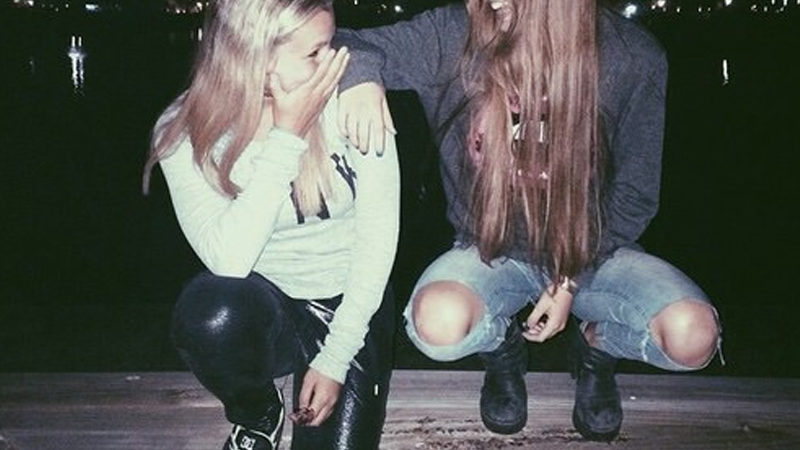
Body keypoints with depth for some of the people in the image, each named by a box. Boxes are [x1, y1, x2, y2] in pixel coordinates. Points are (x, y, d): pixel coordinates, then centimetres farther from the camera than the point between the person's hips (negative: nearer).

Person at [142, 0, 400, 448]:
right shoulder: (187, 132, -16)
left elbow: (378, 235, -11)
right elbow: (229, 259, -28)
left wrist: (334, 359, -13)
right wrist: (288, 136, -30)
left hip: (351, 308, 1)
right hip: (265, 307, 0)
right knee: (214, 312, -34)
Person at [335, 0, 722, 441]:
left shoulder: (633, 58, -13)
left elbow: (635, 190, -5)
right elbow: (345, 43, -6)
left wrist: (573, 280, -11)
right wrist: (360, 73, -31)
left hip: (592, 250, 0)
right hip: (491, 249, 0)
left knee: (693, 337, -26)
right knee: (439, 323, -33)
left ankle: (596, 344, 12)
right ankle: (502, 348, 8)